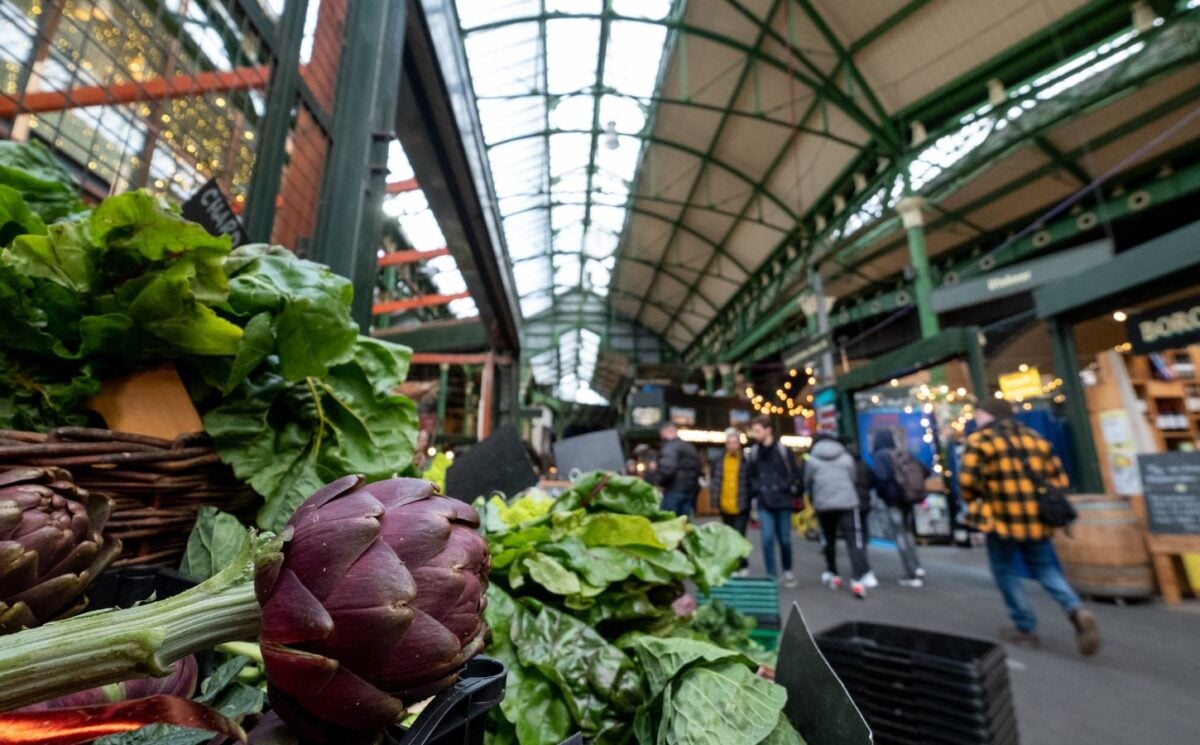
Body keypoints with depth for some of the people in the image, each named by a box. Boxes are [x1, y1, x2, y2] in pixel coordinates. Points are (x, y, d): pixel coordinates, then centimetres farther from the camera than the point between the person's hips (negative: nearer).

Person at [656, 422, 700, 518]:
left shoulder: (670, 447, -9)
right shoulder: (691, 447, 20)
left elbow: (667, 469, -23)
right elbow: (697, 470, 24)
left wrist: (659, 482, -8)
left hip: (674, 490, -8)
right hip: (690, 491, 8)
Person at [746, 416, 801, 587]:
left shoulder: (783, 450, -5)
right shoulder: (753, 452, 3)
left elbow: (795, 473, 0)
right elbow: (749, 476, 15)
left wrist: (786, 488, -8)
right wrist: (756, 490, 3)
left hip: (782, 502, -1)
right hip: (764, 504, 2)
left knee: (784, 539, 10)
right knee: (767, 539, -5)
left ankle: (788, 571, 33)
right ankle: (772, 576, 5)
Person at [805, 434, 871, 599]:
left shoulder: (812, 460, 5)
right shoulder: (847, 457, 11)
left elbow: (808, 484, 8)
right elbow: (854, 479, 16)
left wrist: (813, 501, 23)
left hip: (823, 505, 0)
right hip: (847, 503, 0)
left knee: (828, 541, 15)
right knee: (854, 542, -2)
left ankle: (832, 574, 24)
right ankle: (858, 580, -13)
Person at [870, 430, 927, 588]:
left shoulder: (880, 456, -10)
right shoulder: (904, 454, 10)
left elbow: (881, 477, -23)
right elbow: (923, 470, 8)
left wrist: (881, 493, -4)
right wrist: (913, 486, 15)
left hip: (894, 499, -7)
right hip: (908, 497, 7)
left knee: (901, 536, 1)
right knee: (908, 534, 20)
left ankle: (913, 574, 2)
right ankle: (917, 570, 19)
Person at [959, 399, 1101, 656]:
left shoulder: (979, 440, -7)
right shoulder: (1034, 437, 13)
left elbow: (967, 480, -16)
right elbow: (1059, 479, 13)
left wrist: (976, 502, 4)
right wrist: (1043, 503, 21)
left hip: (1002, 518, -6)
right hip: (1037, 518, 6)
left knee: (1006, 572, 11)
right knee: (1045, 569, 20)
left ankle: (1026, 629, 16)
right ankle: (1076, 610, -2)